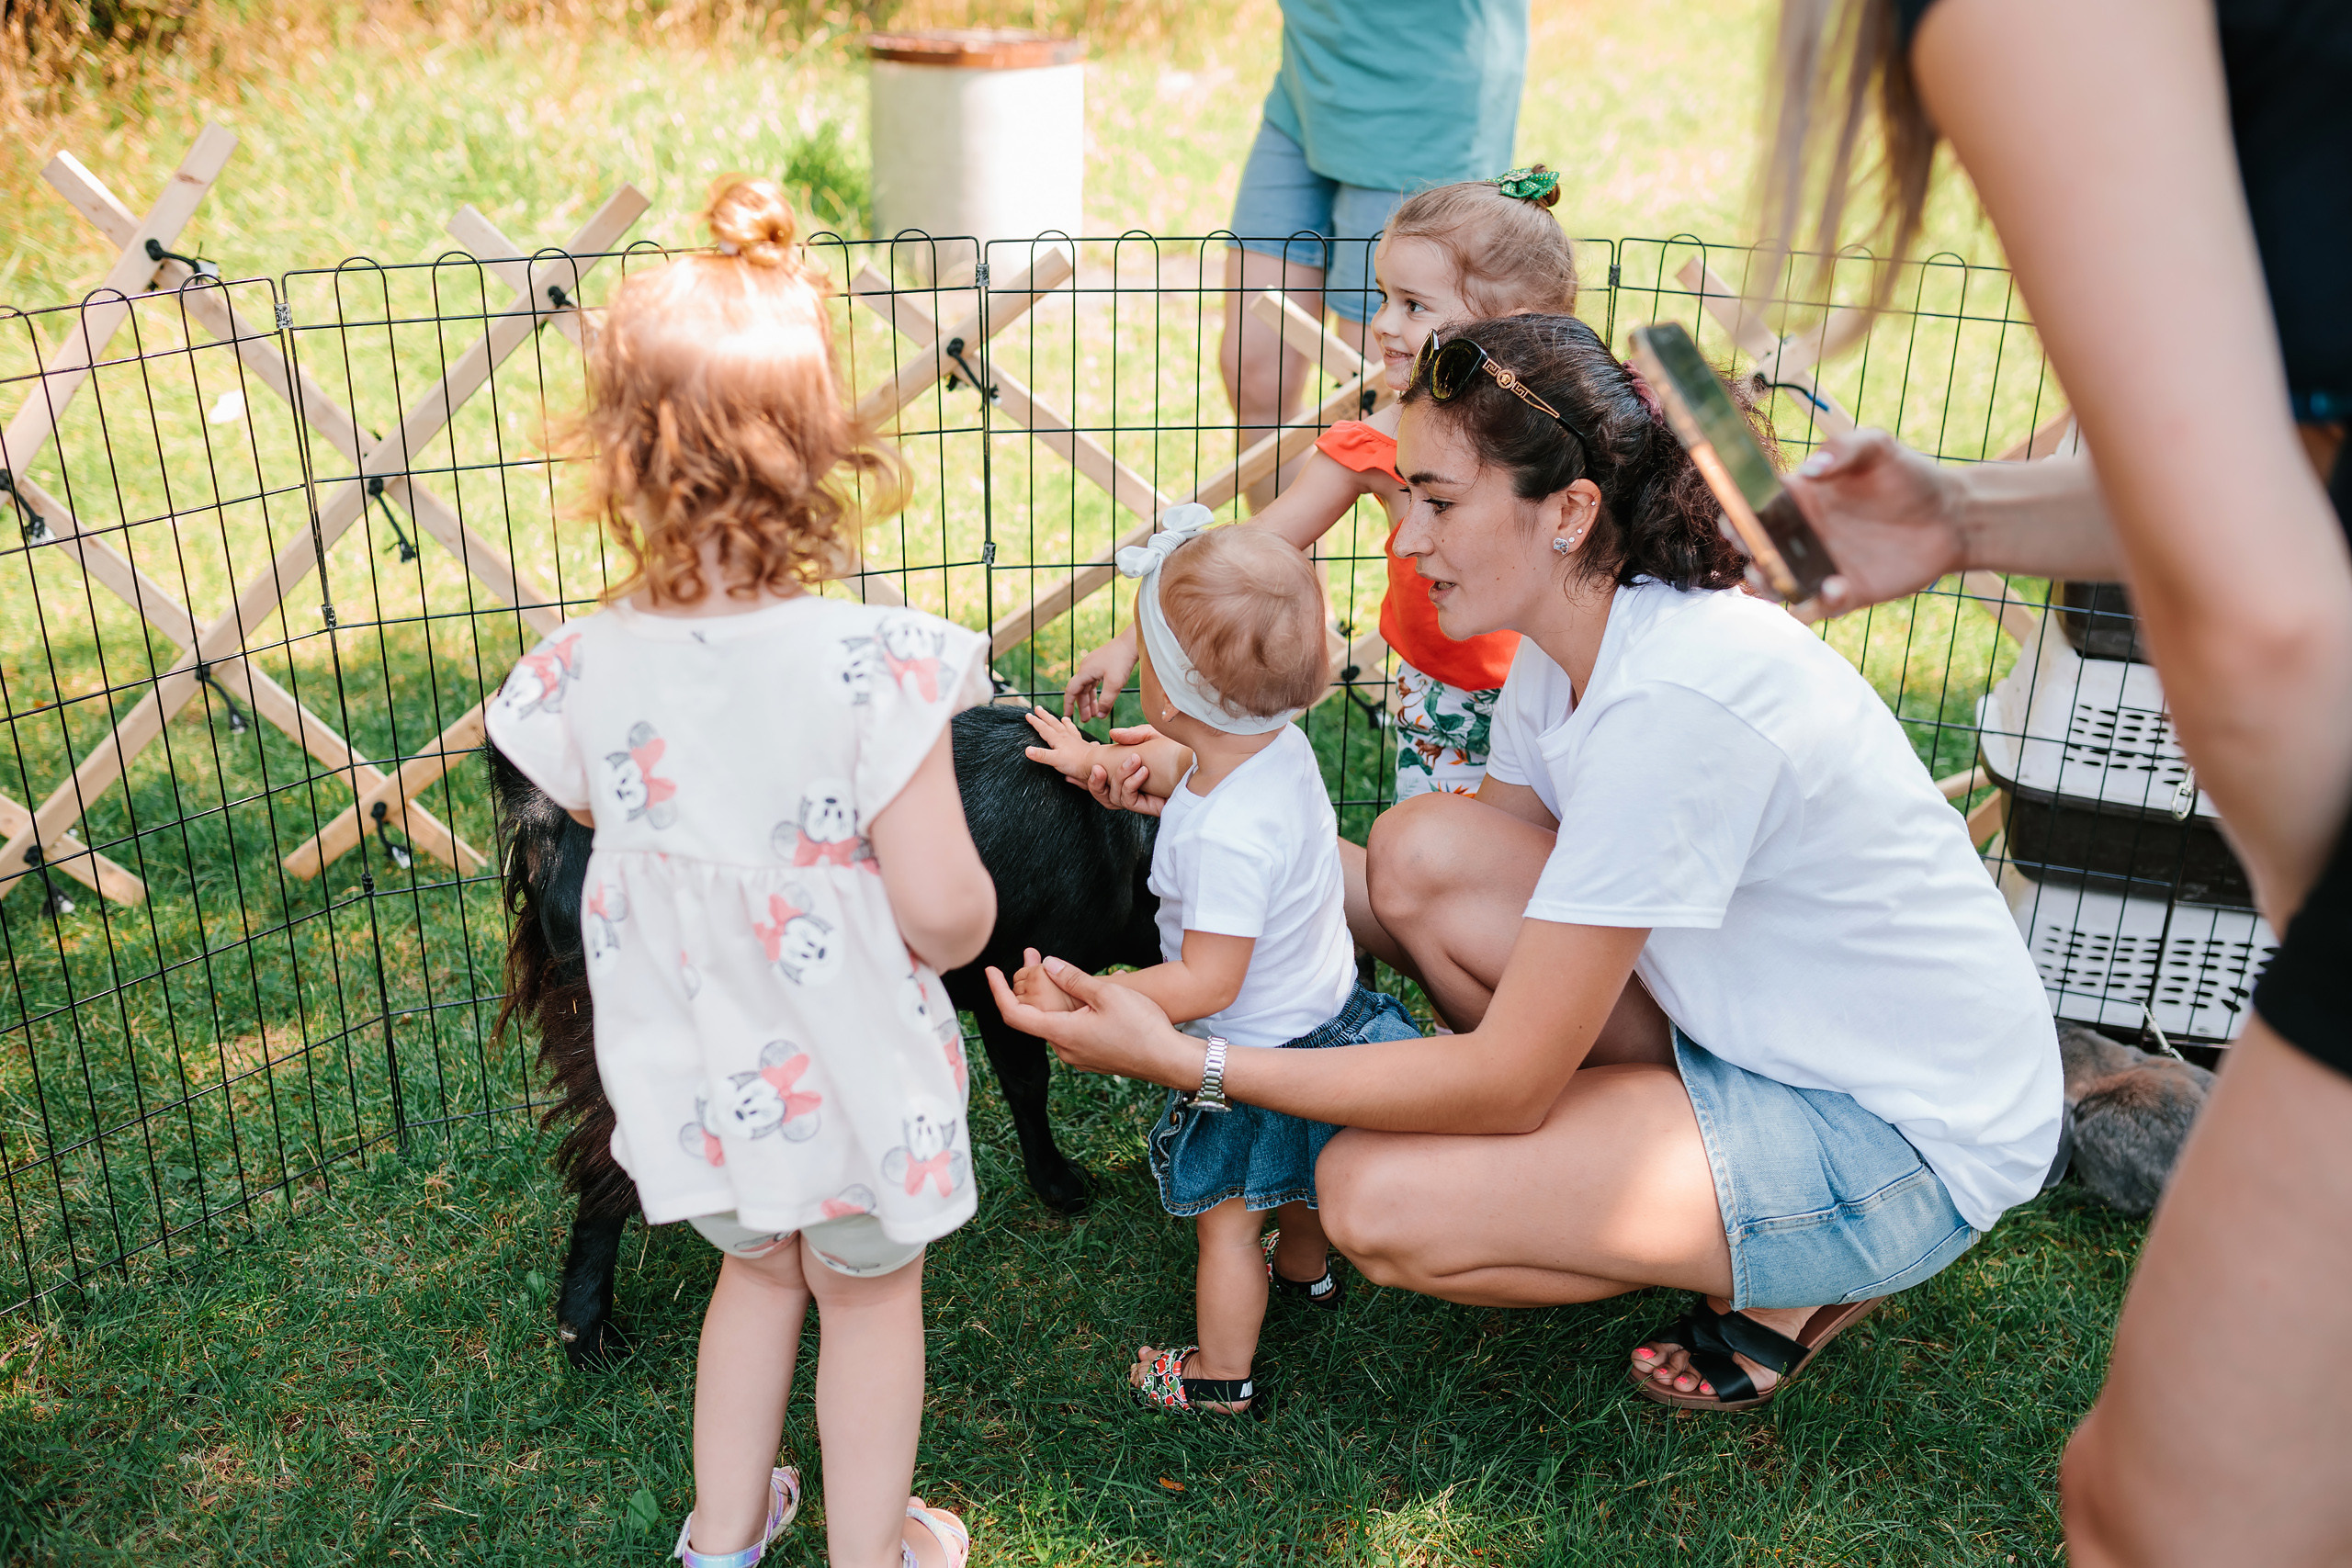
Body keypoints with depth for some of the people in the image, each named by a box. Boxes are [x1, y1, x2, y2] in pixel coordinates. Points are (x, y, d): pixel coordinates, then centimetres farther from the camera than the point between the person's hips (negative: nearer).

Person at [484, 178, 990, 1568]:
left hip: (692, 1080, 4)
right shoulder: (872, 666, -29)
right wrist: (970, 905, -3)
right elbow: (946, 917, -25)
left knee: (758, 1270, 32)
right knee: (871, 1296, 24)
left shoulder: (589, 670, -18)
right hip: (852, 1079, -3)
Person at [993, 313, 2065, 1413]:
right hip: (1764, 1024, 8)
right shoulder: (1570, 640, -2)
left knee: (1376, 1199, -19)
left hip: (1907, 1142, -8)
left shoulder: (1673, 700, -30)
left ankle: (1788, 1285, 2)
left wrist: (1183, 1060, -25)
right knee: (1422, 848, -8)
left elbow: (1505, 1084, -26)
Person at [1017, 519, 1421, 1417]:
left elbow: (1206, 983, -33)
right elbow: (1189, 766, 13)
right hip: (1317, 1000, 9)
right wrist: (1098, 760, 15)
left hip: (1264, 1045, -9)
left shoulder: (1226, 837, -39)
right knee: (1291, 1171, 34)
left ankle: (1222, 1375, 32)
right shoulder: (1278, 744, -12)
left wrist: (1082, 1001, -29)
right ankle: (1304, 1269, 60)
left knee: (1225, 1212, 13)